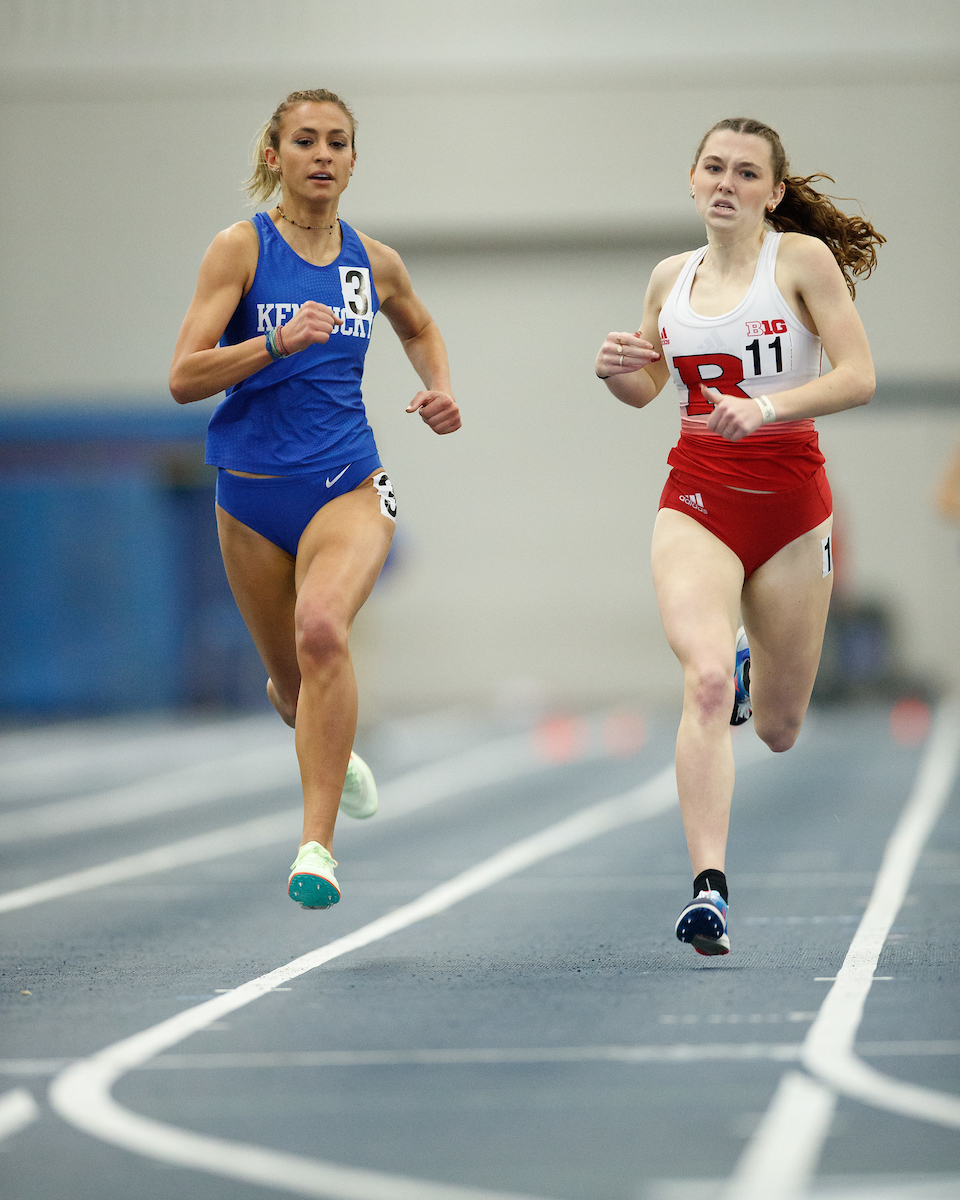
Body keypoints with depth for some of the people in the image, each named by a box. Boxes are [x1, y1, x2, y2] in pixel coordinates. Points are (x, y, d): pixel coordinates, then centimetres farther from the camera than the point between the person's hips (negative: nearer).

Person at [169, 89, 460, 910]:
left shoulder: (373, 263, 5)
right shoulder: (242, 248, -5)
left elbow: (420, 328, 29)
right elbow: (184, 378, -12)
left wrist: (441, 388, 9)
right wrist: (278, 343, -25)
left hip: (348, 486, 0)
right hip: (254, 494, 0)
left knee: (323, 628, -30)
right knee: (291, 680, 14)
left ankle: (318, 845, -31)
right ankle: (336, 753, 53)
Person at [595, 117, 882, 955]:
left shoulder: (802, 257, -4)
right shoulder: (671, 279, 8)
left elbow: (859, 378, -11)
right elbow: (645, 388, 22)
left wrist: (766, 407, -25)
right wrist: (616, 371, -1)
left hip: (791, 502, -1)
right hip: (697, 500, 1)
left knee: (778, 730, 10)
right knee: (705, 682, -24)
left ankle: (752, 666, 48)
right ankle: (708, 887, -25)